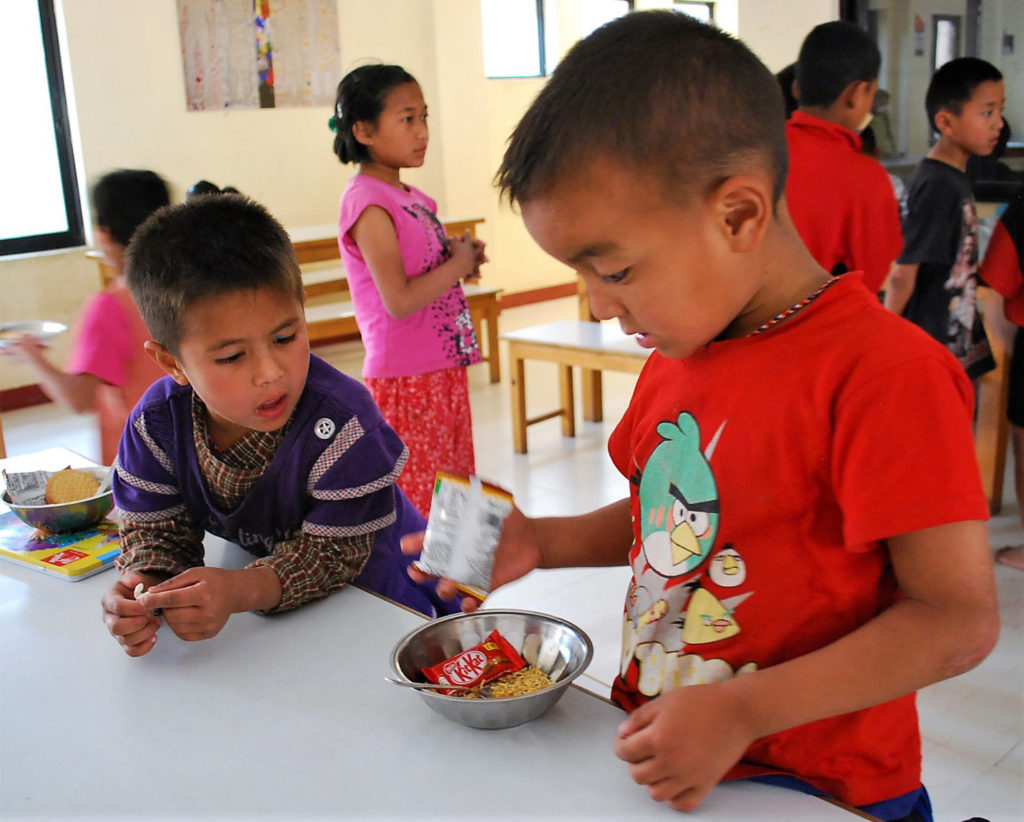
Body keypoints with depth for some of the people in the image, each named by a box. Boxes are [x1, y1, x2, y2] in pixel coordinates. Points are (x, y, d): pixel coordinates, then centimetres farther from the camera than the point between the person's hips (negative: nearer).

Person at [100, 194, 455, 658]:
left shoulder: (341, 422, -32)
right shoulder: (157, 424, -16)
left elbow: (334, 550, -27)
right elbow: (156, 528, -6)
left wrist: (240, 591, -44)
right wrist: (144, 587, -29)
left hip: (380, 594, -5)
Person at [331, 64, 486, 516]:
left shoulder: (411, 197, 11)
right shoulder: (368, 203, -16)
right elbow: (399, 300, -24)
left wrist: (457, 253, 2)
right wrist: (459, 264, -12)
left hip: (444, 369, 9)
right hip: (405, 380, -9)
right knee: (414, 511, 1)